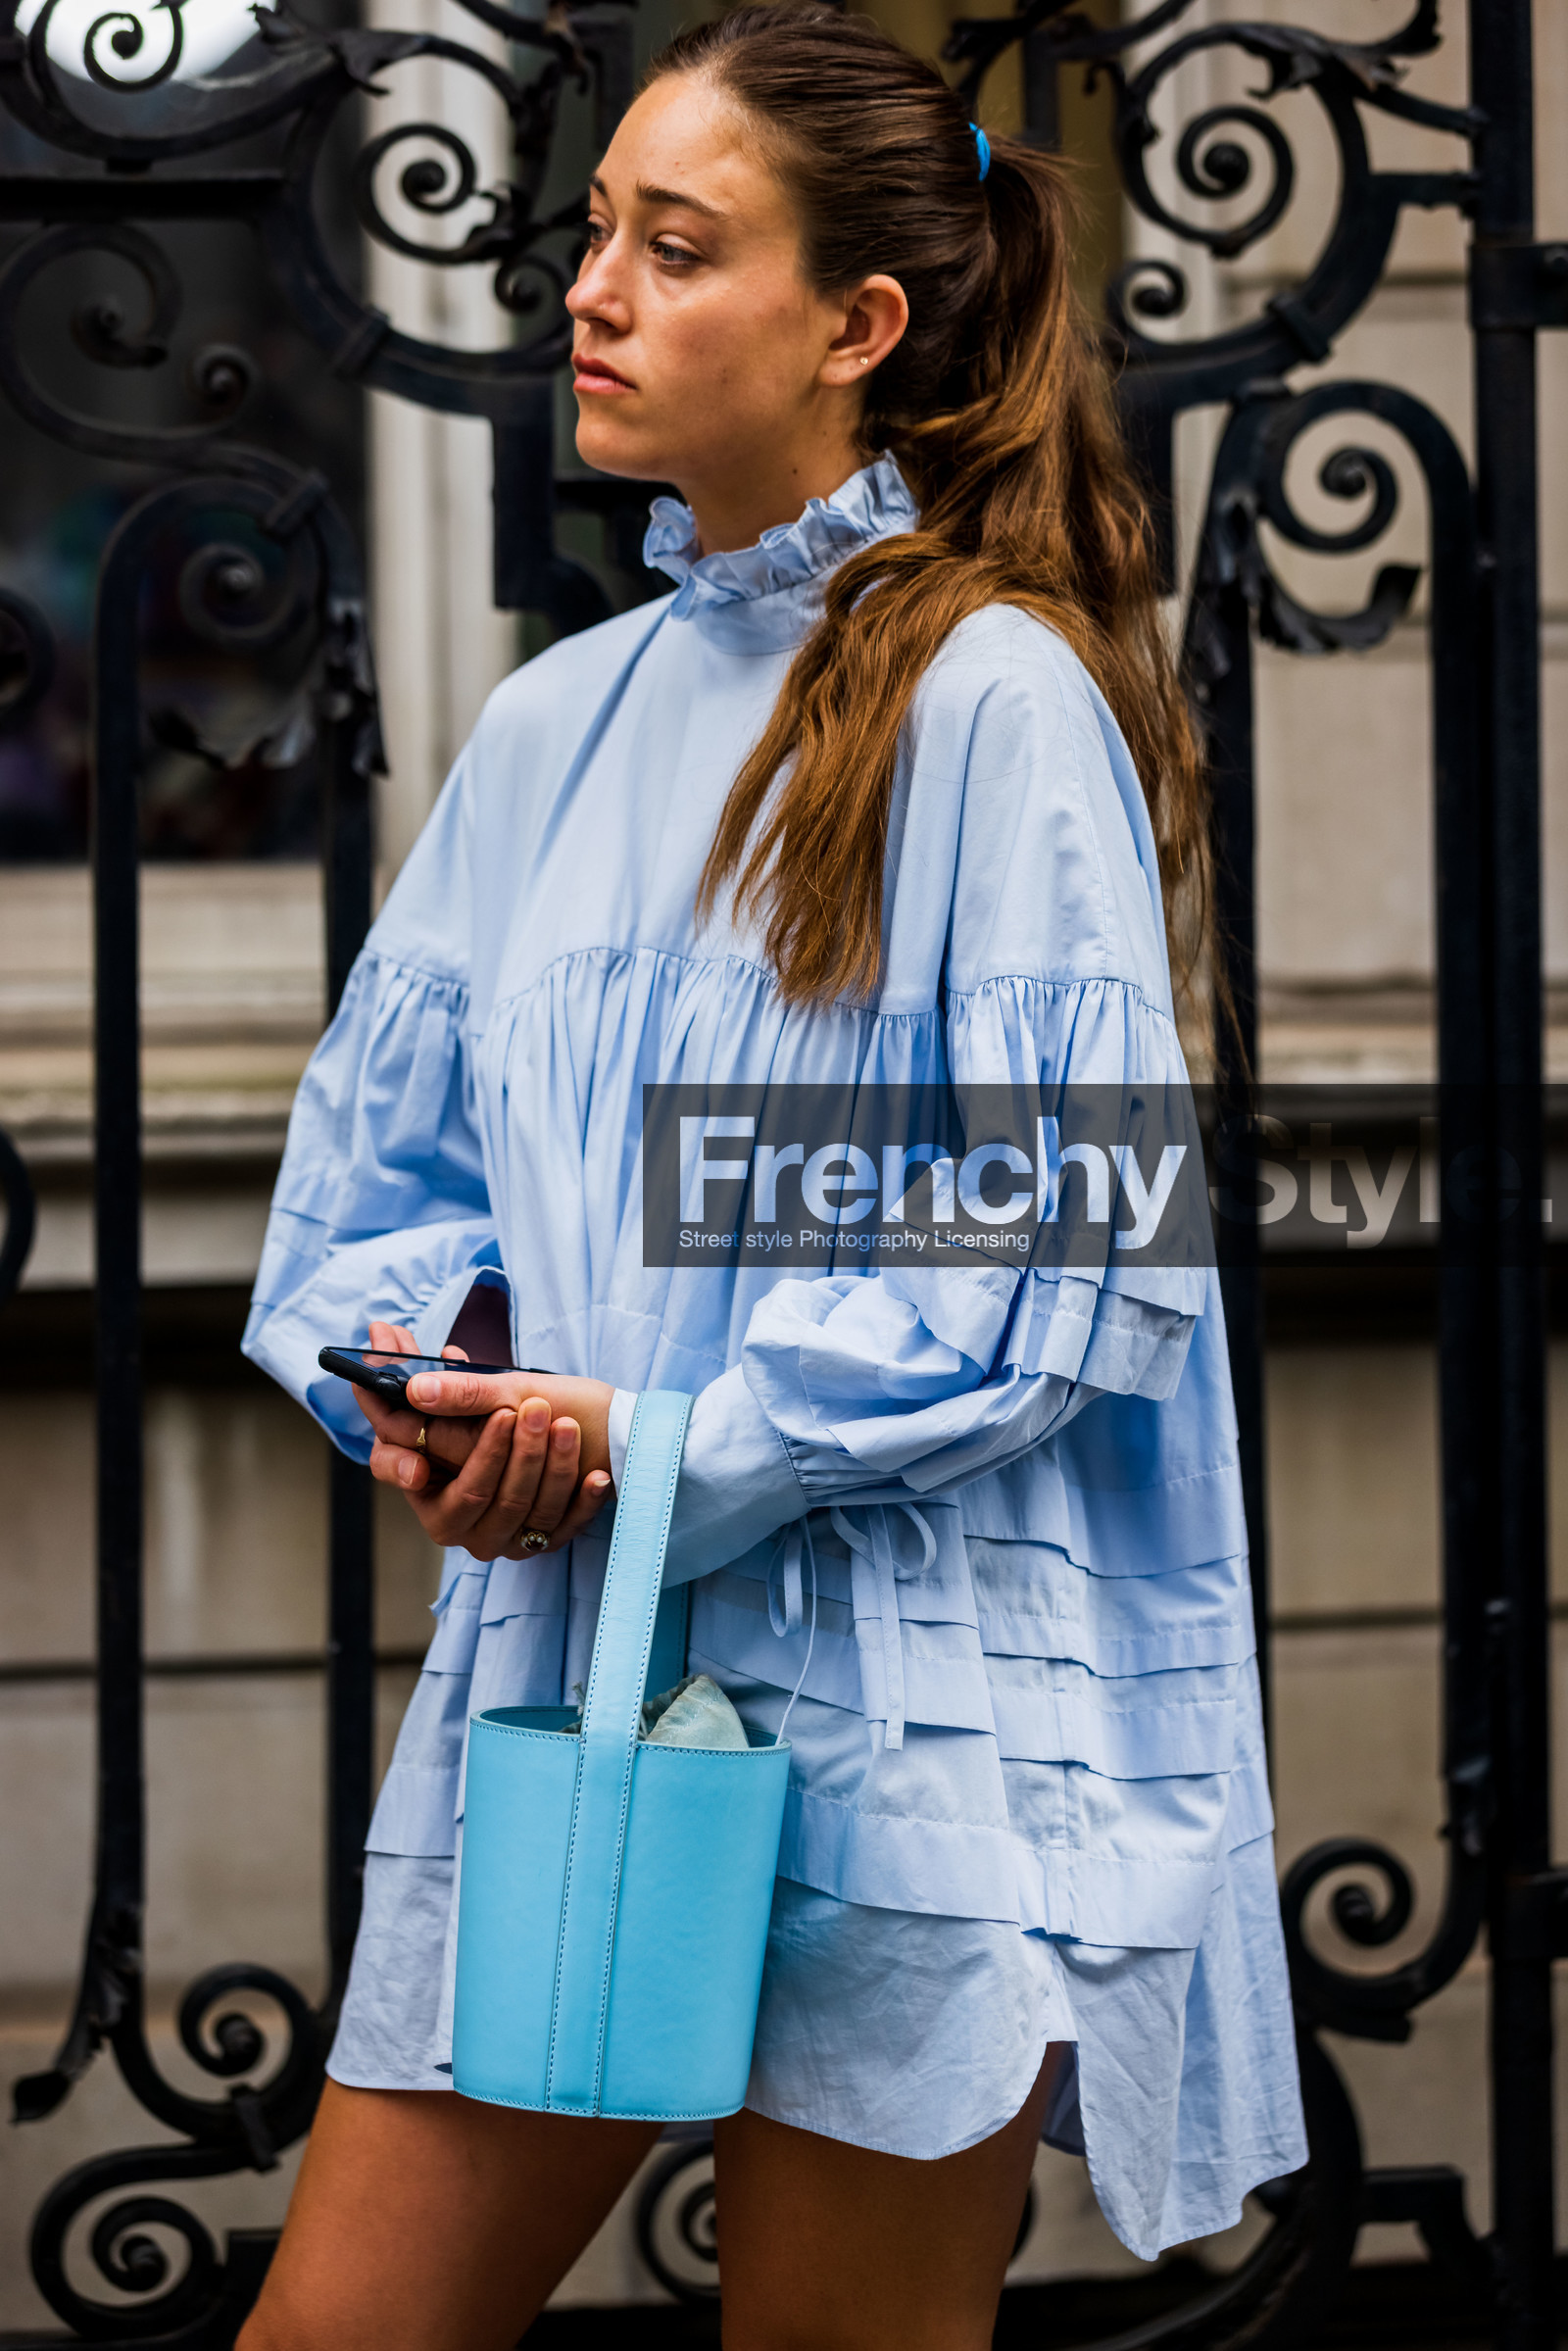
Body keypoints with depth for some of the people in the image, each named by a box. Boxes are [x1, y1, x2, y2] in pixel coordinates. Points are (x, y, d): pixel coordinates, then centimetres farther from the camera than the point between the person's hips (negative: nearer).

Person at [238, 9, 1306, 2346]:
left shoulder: (996, 702, -7)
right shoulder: (557, 722, 13)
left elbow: (1082, 1257, -13)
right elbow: (372, 1165, 17)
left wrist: (670, 1451, -16)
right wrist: (426, 1365, -5)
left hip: (899, 1718, -6)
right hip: (549, 1657, 6)